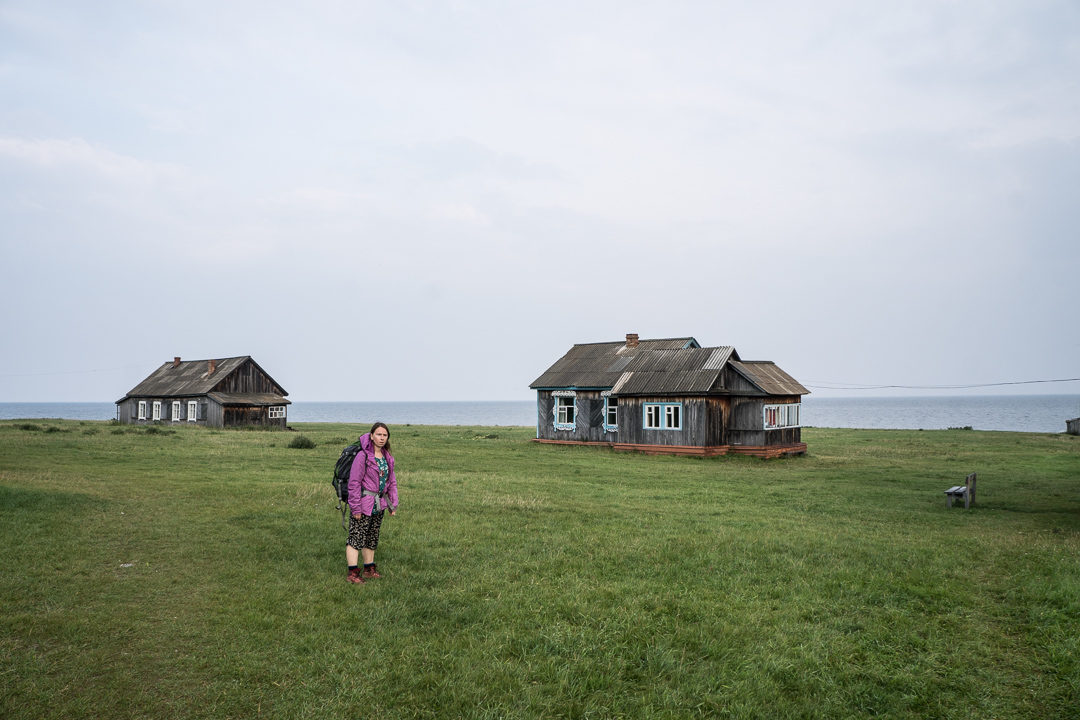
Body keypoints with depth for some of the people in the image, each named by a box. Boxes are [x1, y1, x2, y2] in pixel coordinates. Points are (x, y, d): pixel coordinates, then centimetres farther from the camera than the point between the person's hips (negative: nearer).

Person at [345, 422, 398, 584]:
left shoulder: (387, 457, 7)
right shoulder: (363, 456, -15)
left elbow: (391, 481, 15)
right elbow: (354, 483, -15)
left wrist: (393, 504, 12)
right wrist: (355, 507, -17)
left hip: (378, 505, 7)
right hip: (364, 503, -7)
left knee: (372, 537, 16)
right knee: (356, 537, -3)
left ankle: (369, 569, 27)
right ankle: (353, 573, 5)